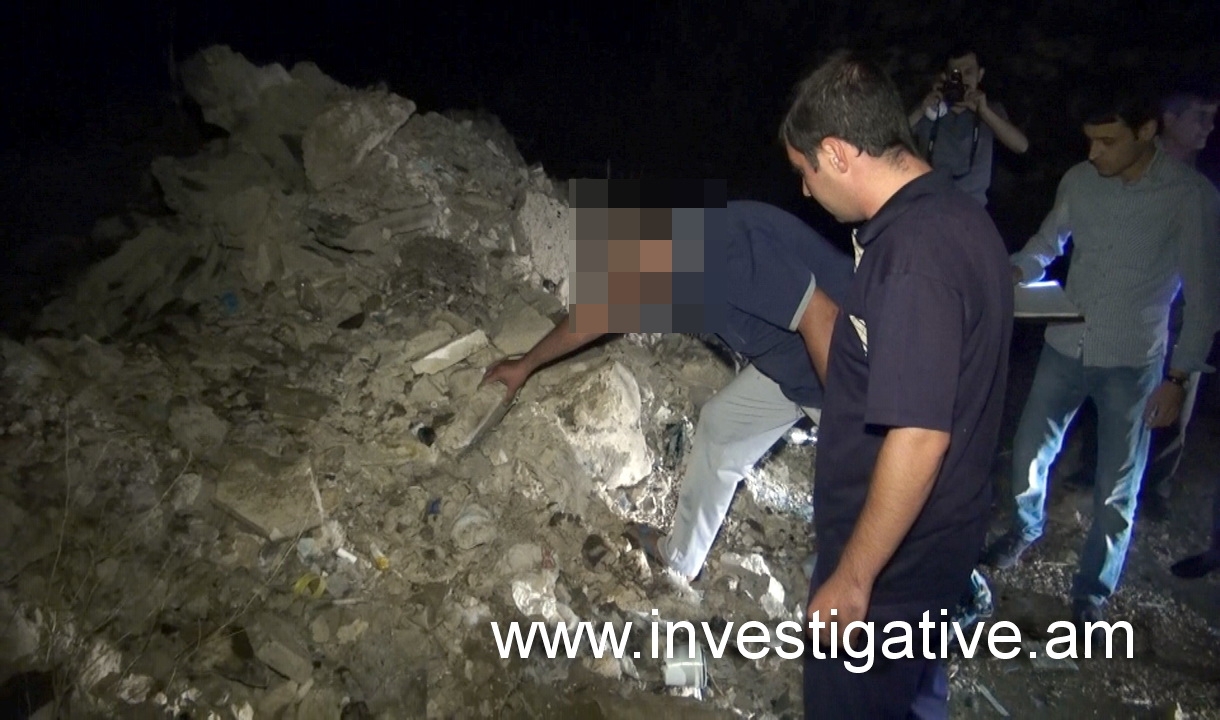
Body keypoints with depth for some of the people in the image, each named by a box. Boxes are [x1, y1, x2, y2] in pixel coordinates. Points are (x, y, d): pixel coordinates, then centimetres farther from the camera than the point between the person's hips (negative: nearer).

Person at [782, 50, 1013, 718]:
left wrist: (852, 577, -23)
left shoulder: (912, 254, -29)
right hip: (934, 534, 9)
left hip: (891, 552, -9)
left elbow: (918, 438, -30)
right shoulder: (956, 214, 2)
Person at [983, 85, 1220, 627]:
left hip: (1132, 362, -3)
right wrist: (1016, 273, -8)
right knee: (1028, 453, 14)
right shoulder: (1079, 180, -4)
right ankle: (1027, 527, 44)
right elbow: (1048, 241, 13)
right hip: (1065, 346, 3)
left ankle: (1093, 590, 26)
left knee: (1116, 490, 6)